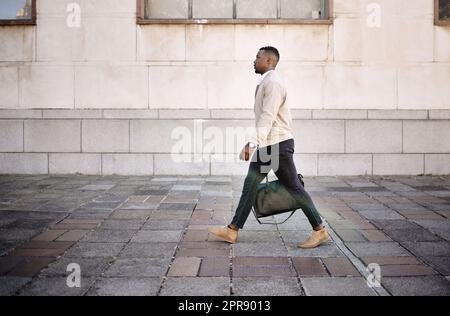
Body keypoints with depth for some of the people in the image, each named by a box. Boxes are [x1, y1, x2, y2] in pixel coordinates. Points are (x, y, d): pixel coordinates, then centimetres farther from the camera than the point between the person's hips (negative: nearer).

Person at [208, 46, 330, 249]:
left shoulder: (273, 82, -13)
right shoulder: (265, 83, 18)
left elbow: (268, 117, -23)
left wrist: (253, 143, -30)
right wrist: (254, 142, 23)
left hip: (278, 144, -10)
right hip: (266, 145, 10)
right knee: (250, 184, 7)